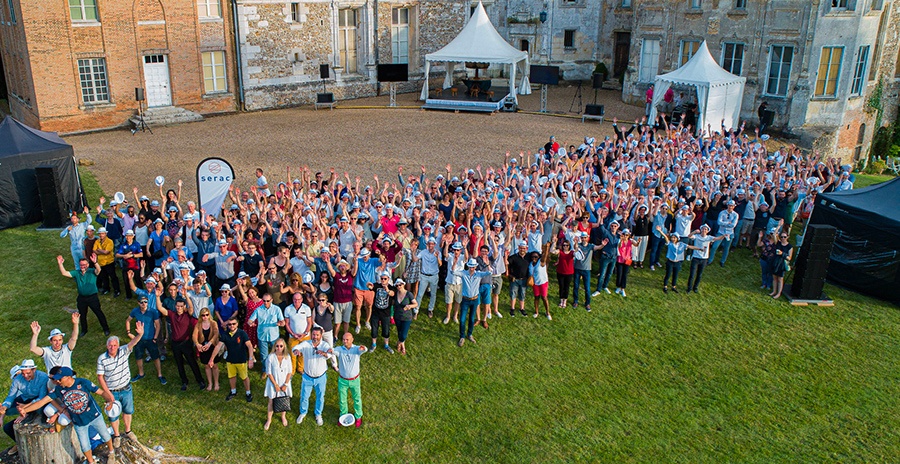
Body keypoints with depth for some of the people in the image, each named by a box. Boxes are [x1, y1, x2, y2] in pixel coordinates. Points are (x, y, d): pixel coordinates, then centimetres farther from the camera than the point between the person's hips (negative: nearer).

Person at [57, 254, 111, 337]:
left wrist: (95, 262, -54)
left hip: (92, 297, -5)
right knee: (82, 315, 20)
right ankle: (84, 330, 40)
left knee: (99, 313, 5)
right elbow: (64, 273, -7)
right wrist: (60, 264, -20)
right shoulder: (76, 273, 1)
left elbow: (98, 270, -34)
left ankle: (106, 329, 20)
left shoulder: (92, 272, -12)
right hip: (81, 298, 5)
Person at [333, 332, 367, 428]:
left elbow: (363, 350, -39)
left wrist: (363, 348, -65)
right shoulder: (340, 349, -16)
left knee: (357, 399, 17)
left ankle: (358, 417, 41)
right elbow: (334, 351, -37)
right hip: (342, 380, 1)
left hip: (355, 380, -1)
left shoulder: (356, 349, -17)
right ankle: (343, 415, 45)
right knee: (342, 400, 18)